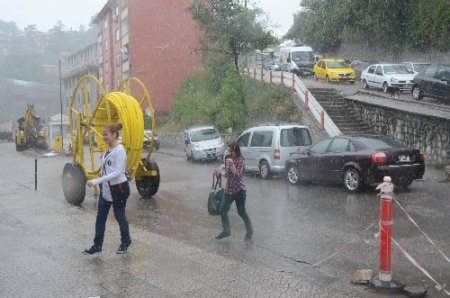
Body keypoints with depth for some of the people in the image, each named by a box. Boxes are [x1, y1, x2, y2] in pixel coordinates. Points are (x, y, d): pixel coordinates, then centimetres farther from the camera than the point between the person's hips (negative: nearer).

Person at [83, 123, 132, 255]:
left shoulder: (119, 150, -20)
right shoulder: (108, 150, 6)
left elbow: (117, 172, -25)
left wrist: (97, 181, -28)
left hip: (119, 188, -8)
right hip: (106, 189, 8)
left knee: (119, 215, 8)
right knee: (100, 217, 7)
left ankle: (126, 241, 28)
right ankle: (97, 245, 15)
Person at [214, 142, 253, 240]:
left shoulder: (240, 161, -15)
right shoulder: (228, 159, 7)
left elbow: (237, 175, -24)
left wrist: (232, 165, -34)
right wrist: (220, 173, 3)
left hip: (239, 191, -8)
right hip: (229, 190, 8)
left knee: (241, 212, 3)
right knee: (223, 210, 6)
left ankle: (249, 231, 20)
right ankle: (226, 231, 18)